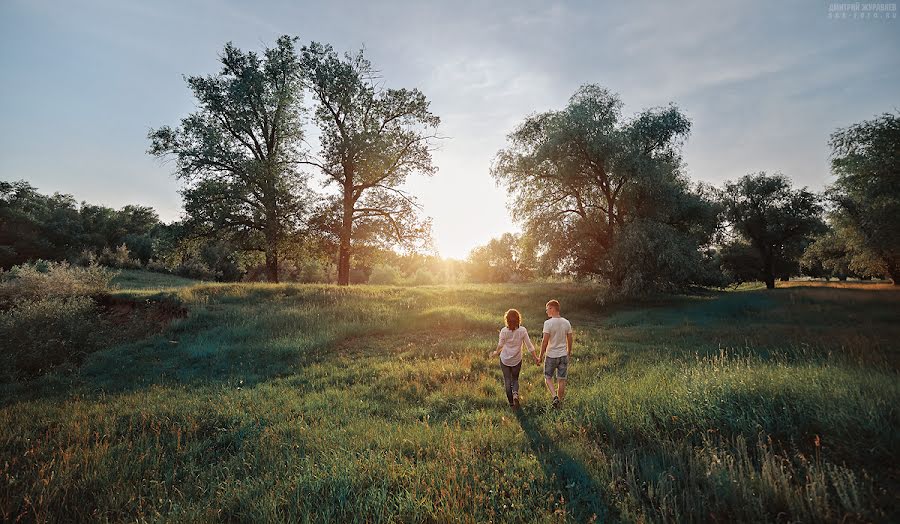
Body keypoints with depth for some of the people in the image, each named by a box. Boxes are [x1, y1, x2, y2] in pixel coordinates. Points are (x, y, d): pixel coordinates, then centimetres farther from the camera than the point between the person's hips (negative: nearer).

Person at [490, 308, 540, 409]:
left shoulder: (504, 331, -14)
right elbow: (529, 345, -7)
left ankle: (511, 403, 12)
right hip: (517, 360, 1)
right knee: (515, 379, 19)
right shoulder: (522, 330, -11)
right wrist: (535, 358, 4)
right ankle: (515, 394, -8)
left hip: (505, 359, -1)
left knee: (507, 380, 10)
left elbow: (500, 345, -6)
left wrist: (495, 353, 15)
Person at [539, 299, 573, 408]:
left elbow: (545, 341, -17)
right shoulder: (566, 323, -1)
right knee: (561, 380, 12)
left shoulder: (548, 323, -17)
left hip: (551, 355, -4)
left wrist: (541, 355, -6)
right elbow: (570, 340, 6)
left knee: (548, 377, 14)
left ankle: (555, 396, -3)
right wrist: (569, 352, 21)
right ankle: (559, 401, 22)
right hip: (563, 355, 4)